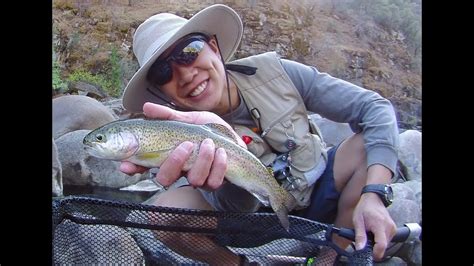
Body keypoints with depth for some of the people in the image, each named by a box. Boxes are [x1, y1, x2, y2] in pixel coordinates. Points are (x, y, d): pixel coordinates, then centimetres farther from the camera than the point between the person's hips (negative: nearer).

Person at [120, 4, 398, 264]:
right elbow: (238, 210, -33)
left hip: (317, 197, 2)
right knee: (168, 207, -26)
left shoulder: (272, 71, -18)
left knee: (369, 143, -22)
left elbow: (375, 108, -16)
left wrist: (374, 194, -28)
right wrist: (225, 154, -55)